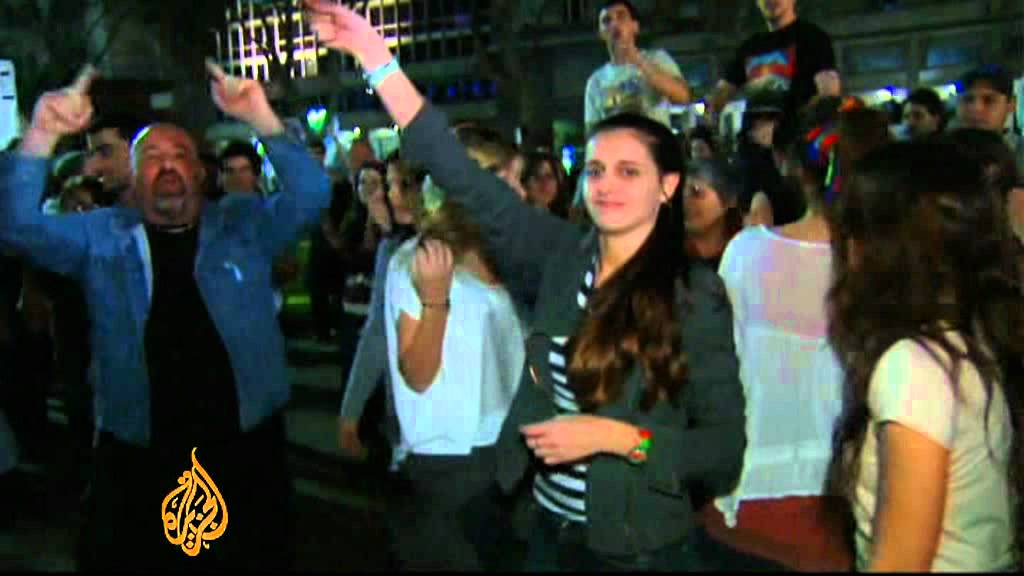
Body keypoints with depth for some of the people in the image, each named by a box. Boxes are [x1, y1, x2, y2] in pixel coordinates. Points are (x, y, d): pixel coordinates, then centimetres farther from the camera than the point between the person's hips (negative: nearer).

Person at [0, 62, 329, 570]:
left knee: (257, 560, 13)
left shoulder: (244, 227, 5)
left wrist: (262, 120, -24)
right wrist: (41, 137, -22)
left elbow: (309, 195, -9)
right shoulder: (100, 237, 6)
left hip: (243, 446, 0)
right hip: (138, 454, 0)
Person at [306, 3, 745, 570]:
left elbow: (726, 443, -12)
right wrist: (372, 52, -11)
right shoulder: (563, 256, -3)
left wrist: (615, 437, -23)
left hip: (640, 549, -4)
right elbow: (465, 179, -7)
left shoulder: (696, 294, -13)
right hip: (551, 530, 4)